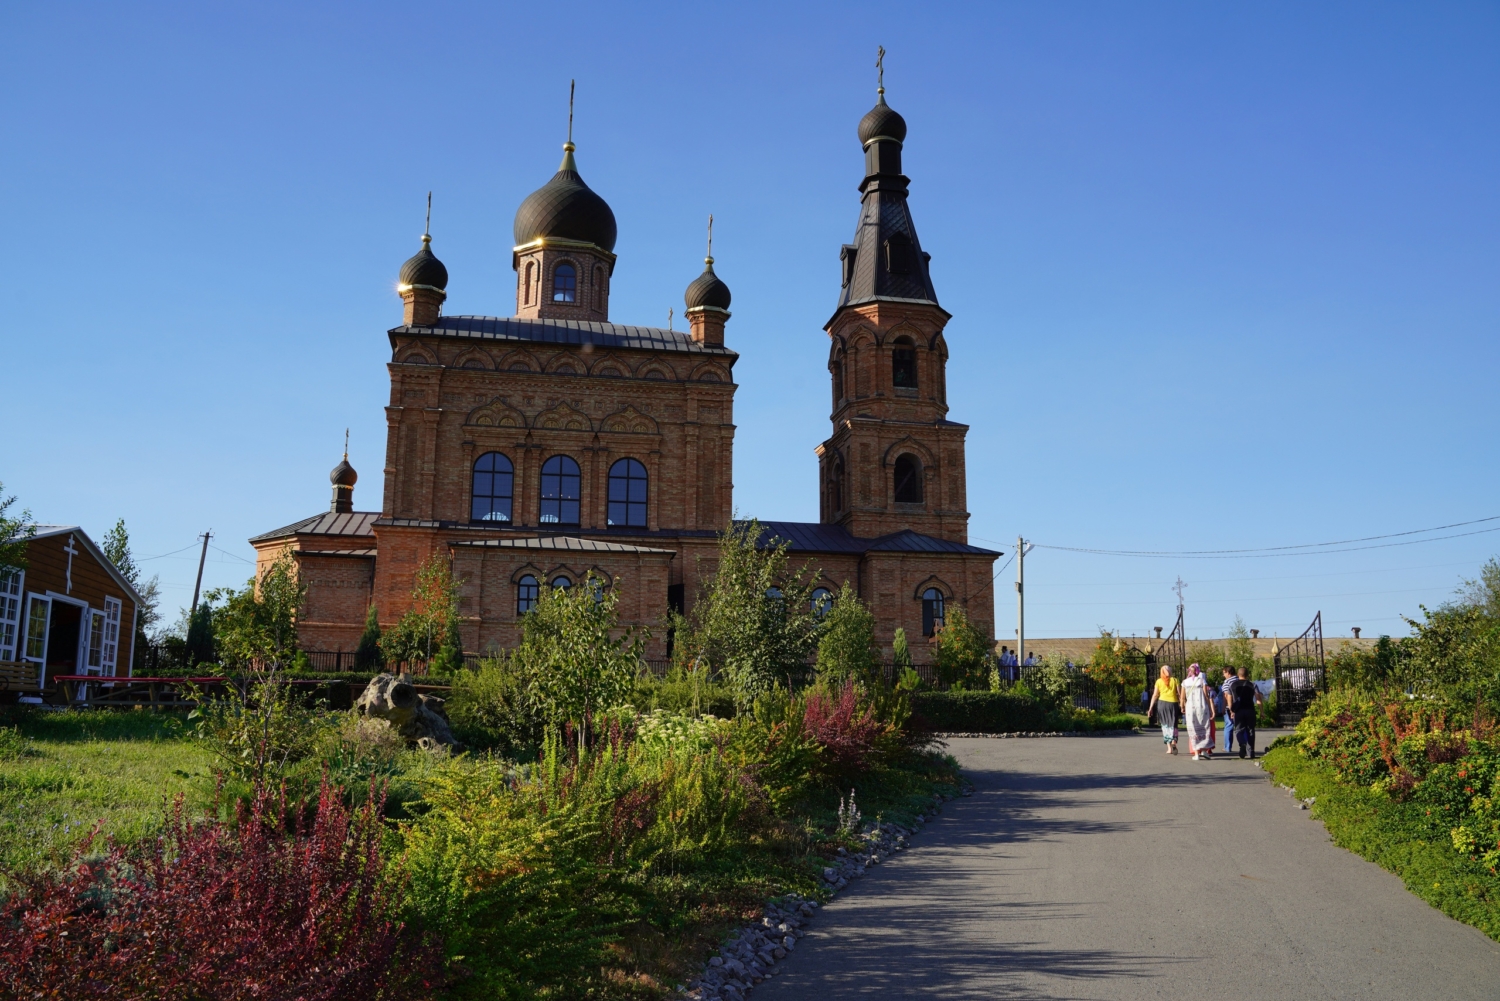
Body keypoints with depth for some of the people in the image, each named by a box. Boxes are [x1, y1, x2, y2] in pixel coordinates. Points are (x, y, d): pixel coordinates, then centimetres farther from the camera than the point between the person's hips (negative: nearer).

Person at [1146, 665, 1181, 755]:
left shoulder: (1159, 681, 5)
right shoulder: (1175, 680, 5)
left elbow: (1155, 695, 1)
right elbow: (1180, 694, -1)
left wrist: (1150, 708, 2)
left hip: (1162, 703, 1)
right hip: (1173, 703, -1)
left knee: (1165, 725, 11)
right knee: (1173, 724, 5)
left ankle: (1169, 747, 7)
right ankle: (1173, 742, -22)